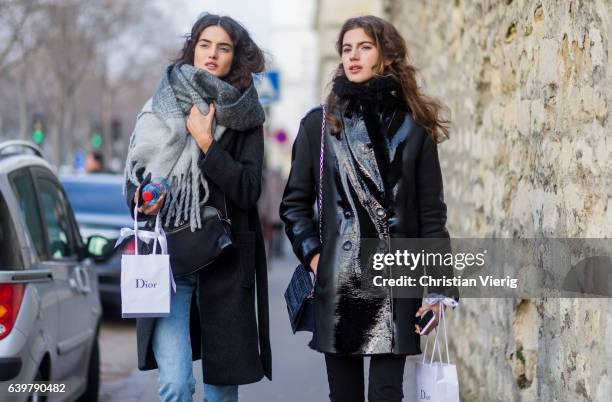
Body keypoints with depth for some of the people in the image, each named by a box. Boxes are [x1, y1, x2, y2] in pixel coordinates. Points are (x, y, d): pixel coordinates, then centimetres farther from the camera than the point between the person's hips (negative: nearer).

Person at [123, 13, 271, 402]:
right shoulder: (162, 109, 9)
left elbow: (249, 191, -5)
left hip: (225, 259, 0)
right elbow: (134, 177, 11)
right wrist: (142, 200, -10)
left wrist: (207, 144, -11)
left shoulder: (246, 119, 6)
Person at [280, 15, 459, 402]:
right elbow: (295, 202, 9)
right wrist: (313, 256, -5)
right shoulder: (319, 124, 5)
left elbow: (432, 214, 2)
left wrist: (438, 289, -3)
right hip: (338, 284, 1)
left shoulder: (413, 128, 3)